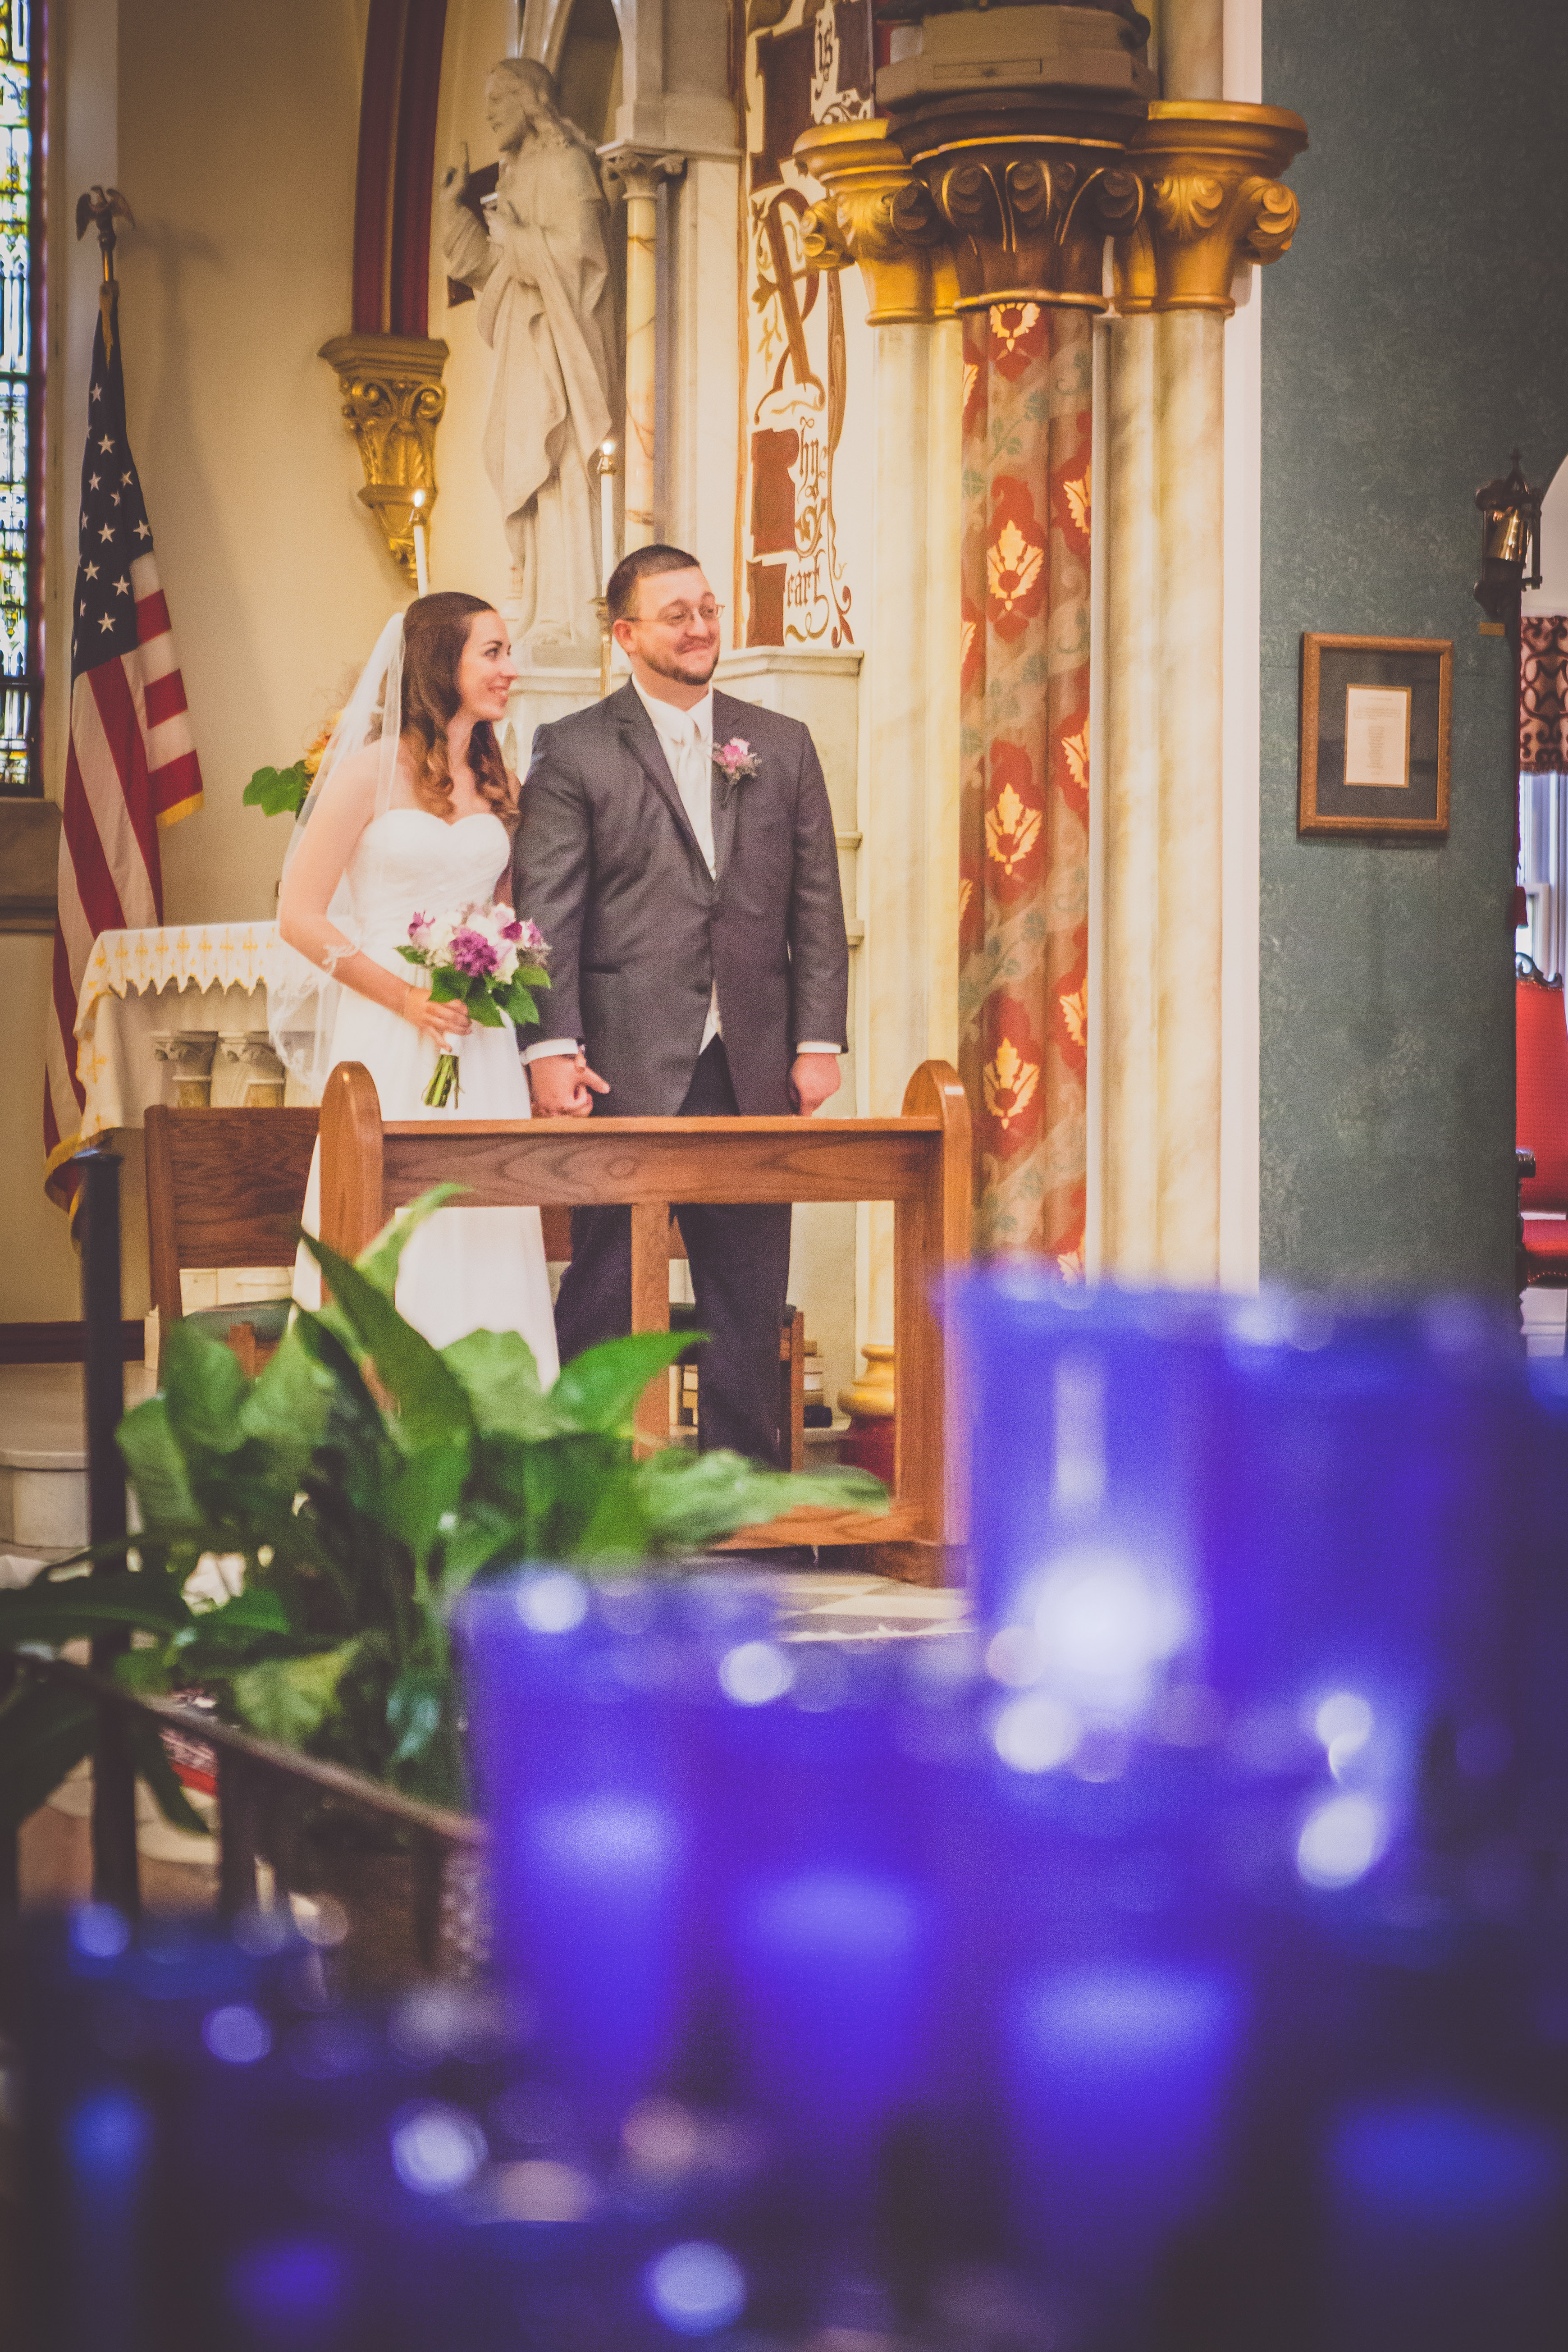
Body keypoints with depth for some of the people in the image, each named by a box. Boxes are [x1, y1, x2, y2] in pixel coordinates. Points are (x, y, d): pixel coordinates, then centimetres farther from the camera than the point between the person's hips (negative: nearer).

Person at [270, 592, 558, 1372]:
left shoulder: (497, 785, 15)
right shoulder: (373, 771, -3)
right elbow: (300, 916, -6)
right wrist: (407, 998, -13)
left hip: (482, 1052, 5)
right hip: (388, 1045, -5)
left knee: (483, 1243, 1)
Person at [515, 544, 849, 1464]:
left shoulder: (782, 747, 12)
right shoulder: (573, 751, 2)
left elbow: (818, 906, 10)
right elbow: (547, 913, -4)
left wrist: (819, 1041, 2)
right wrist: (551, 1048, -13)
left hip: (753, 1069, 3)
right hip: (626, 1070, -3)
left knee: (748, 1296, 9)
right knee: (607, 1286, 0)